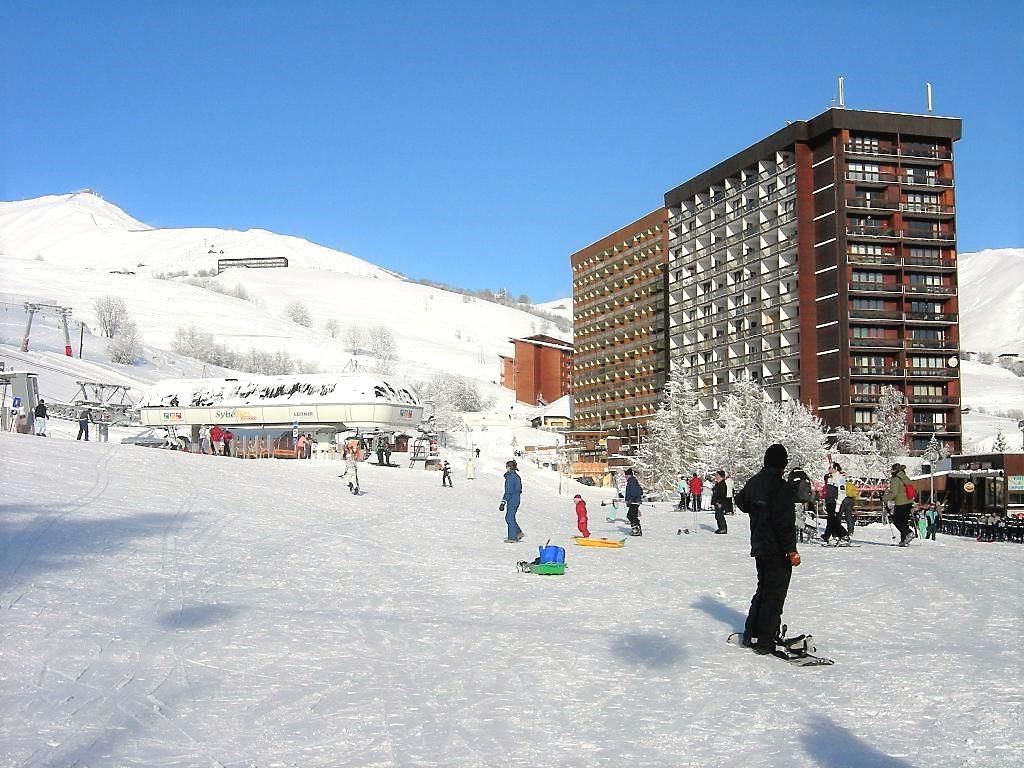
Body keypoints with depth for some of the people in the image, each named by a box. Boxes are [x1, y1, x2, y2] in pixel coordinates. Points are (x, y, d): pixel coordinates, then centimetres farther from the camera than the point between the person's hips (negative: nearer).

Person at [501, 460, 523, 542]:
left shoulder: (510, 477, -18)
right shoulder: (517, 476, 11)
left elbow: (508, 492, -21)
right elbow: (519, 490, 17)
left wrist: (503, 502, -19)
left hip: (511, 501, -9)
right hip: (517, 499, 9)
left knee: (510, 519, 0)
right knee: (508, 518, 17)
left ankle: (512, 538, 5)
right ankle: (519, 533, 16)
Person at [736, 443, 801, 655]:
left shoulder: (754, 482, 6)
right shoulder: (782, 487, -19)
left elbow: (740, 500, 25)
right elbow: (785, 522, -23)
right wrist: (791, 550, -18)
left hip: (759, 547, 8)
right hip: (777, 550, -8)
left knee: (763, 590, 20)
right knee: (774, 594, 0)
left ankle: (751, 635, 24)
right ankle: (766, 642, 3)